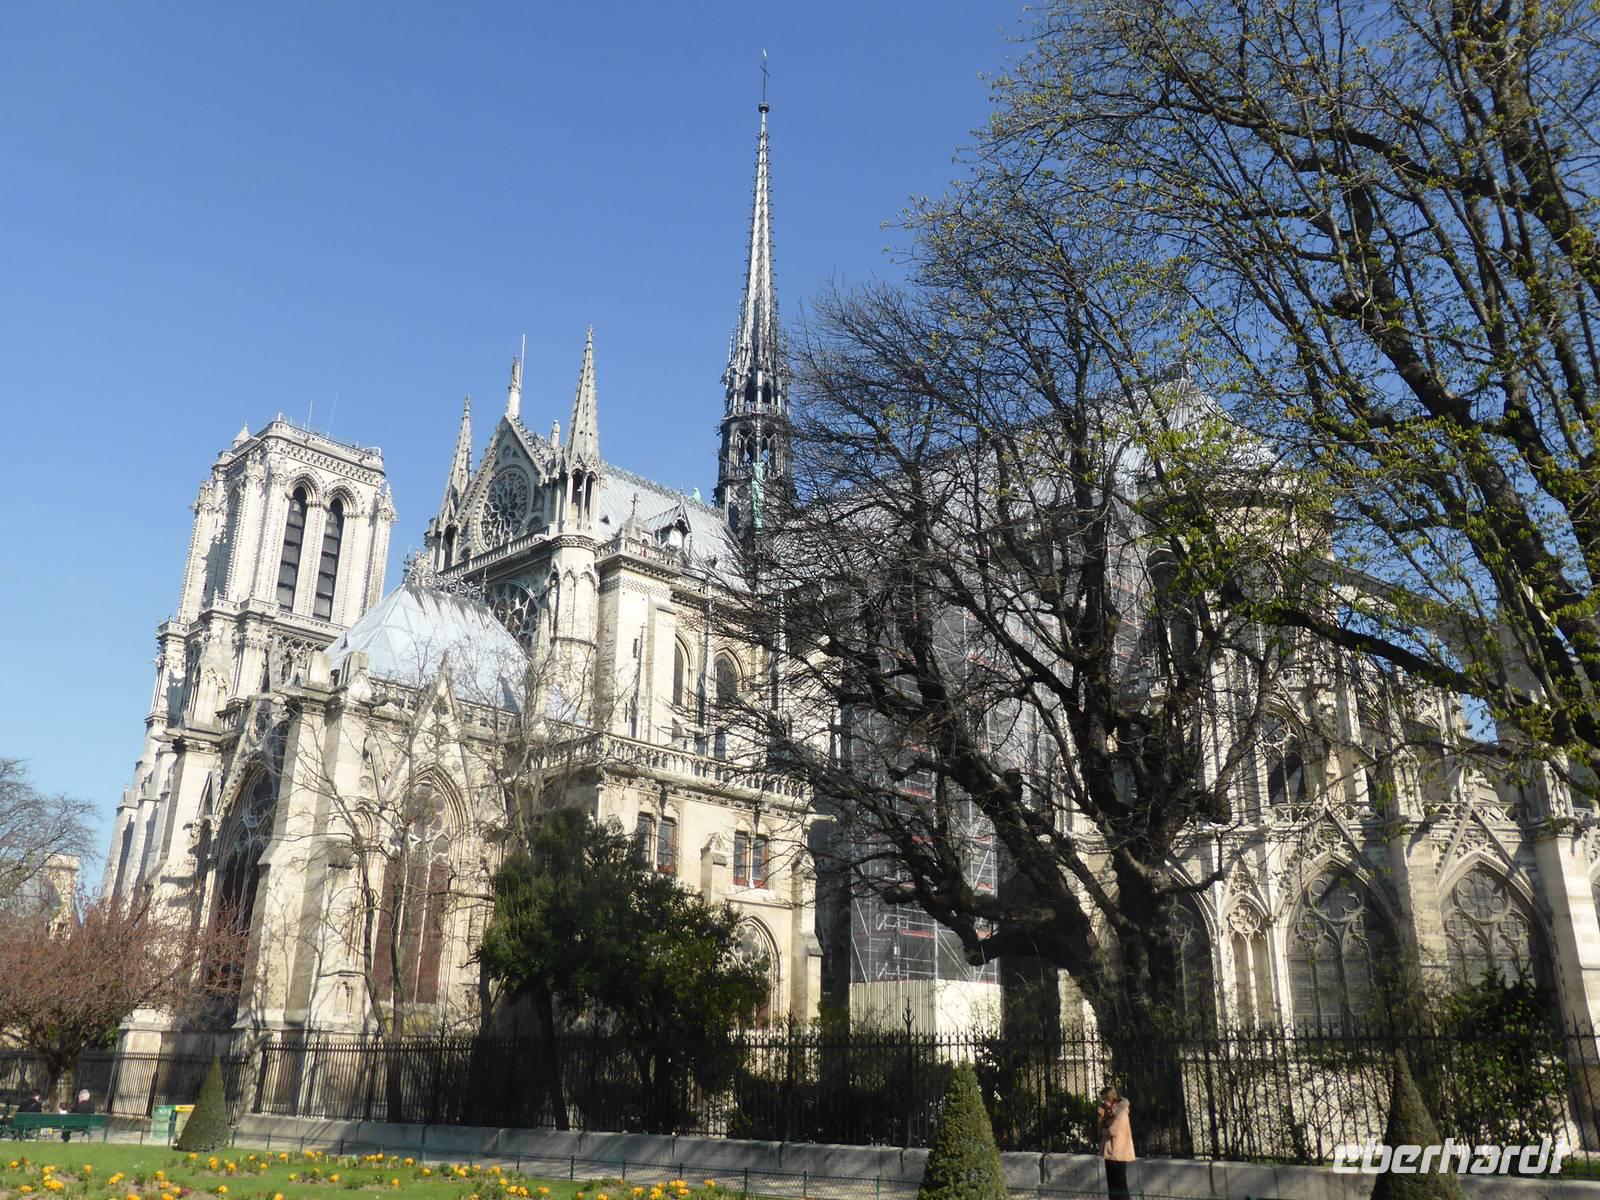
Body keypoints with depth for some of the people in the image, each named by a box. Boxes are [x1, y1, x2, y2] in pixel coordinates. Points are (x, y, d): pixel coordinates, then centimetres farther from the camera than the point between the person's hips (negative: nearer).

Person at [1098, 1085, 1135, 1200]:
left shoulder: (1121, 1111, -10)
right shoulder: (1109, 1112, 16)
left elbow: (1113, 1130, -20)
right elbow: (1102, 1129, 13)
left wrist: (1103, 1131, -2)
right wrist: (1102, 1117, -1)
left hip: (1118, 1153, -9)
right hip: (1110, 1153, 9)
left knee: (1120, 1186, -9)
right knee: (1112, 1186, 8)